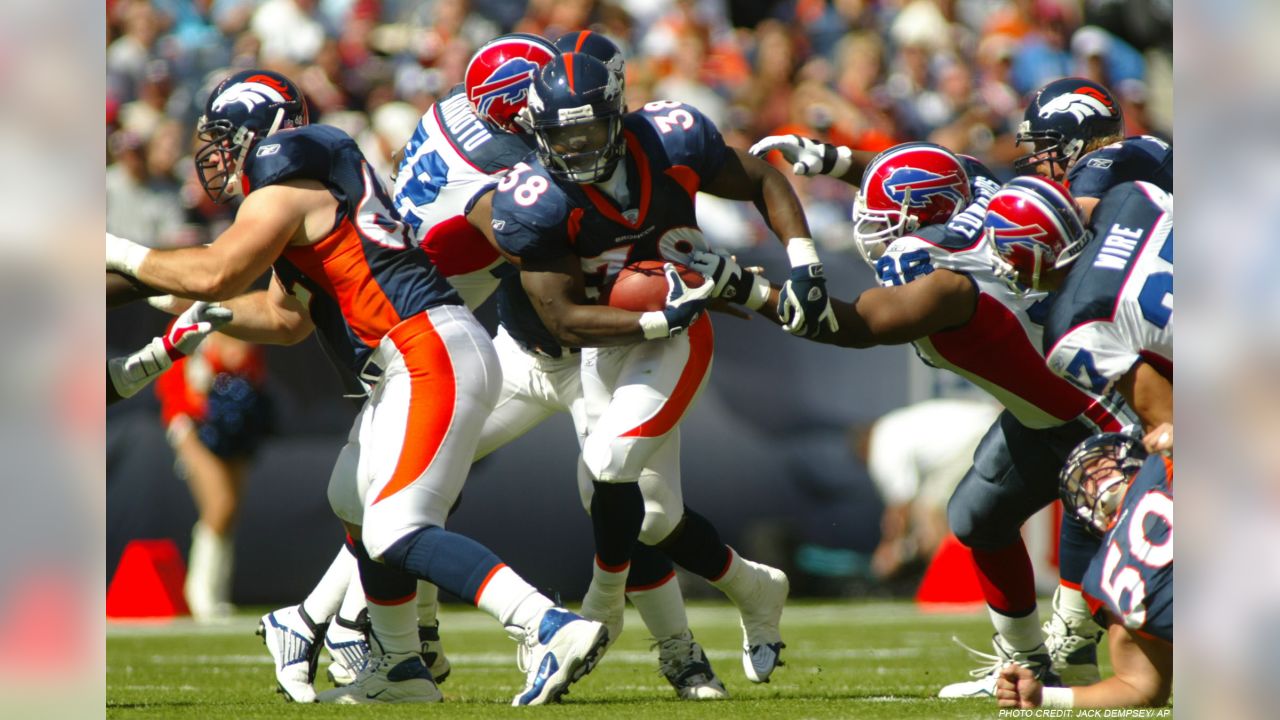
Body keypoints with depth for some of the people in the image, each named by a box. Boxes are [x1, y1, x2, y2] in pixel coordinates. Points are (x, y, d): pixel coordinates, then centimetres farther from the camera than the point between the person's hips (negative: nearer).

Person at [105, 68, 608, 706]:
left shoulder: (286, 190, -7)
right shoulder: (306, 193, 23)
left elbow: (214, 274, -14)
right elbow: (285, 318, 28)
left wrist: (124, 256, -1)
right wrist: (188, 312, 24)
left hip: (432, 356, -10)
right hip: (419, 361, 10)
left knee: (396, 533, -18)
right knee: (355, 502, 24)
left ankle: (550, 629, -30)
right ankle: (400, 670, 31)